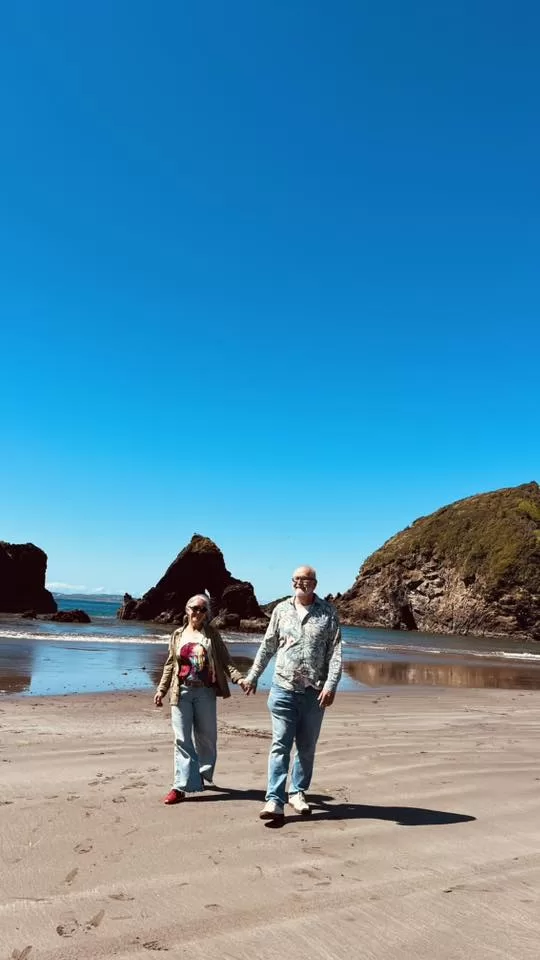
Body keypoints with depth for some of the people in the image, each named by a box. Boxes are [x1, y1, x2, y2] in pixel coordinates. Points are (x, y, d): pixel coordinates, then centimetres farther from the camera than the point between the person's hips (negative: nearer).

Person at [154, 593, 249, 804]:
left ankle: (202, 774, 31)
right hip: (181, 692, 1)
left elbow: (225, 661, 0)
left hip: (205, 692, 0)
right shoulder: (177, 635, 9)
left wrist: (239, 678, -14)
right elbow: (170, 665, 12)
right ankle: (181, 786, 2)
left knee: (206, 736, 9)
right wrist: (161, 689, 6)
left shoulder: (211, 634, 4)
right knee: (182, 739, -1)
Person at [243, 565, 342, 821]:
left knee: (307, 747, 12)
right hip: (283, 688, 0)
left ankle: (298, 793, 28)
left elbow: (335, 652, -5)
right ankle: (274, 801, 0)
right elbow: (268, 646, 11)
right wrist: (253, 675, 13)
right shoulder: (281, 609, 3)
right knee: (280, 745, -2)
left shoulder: (328, 612, -2)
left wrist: (331, 684, -14)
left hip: (314, 692, 0)